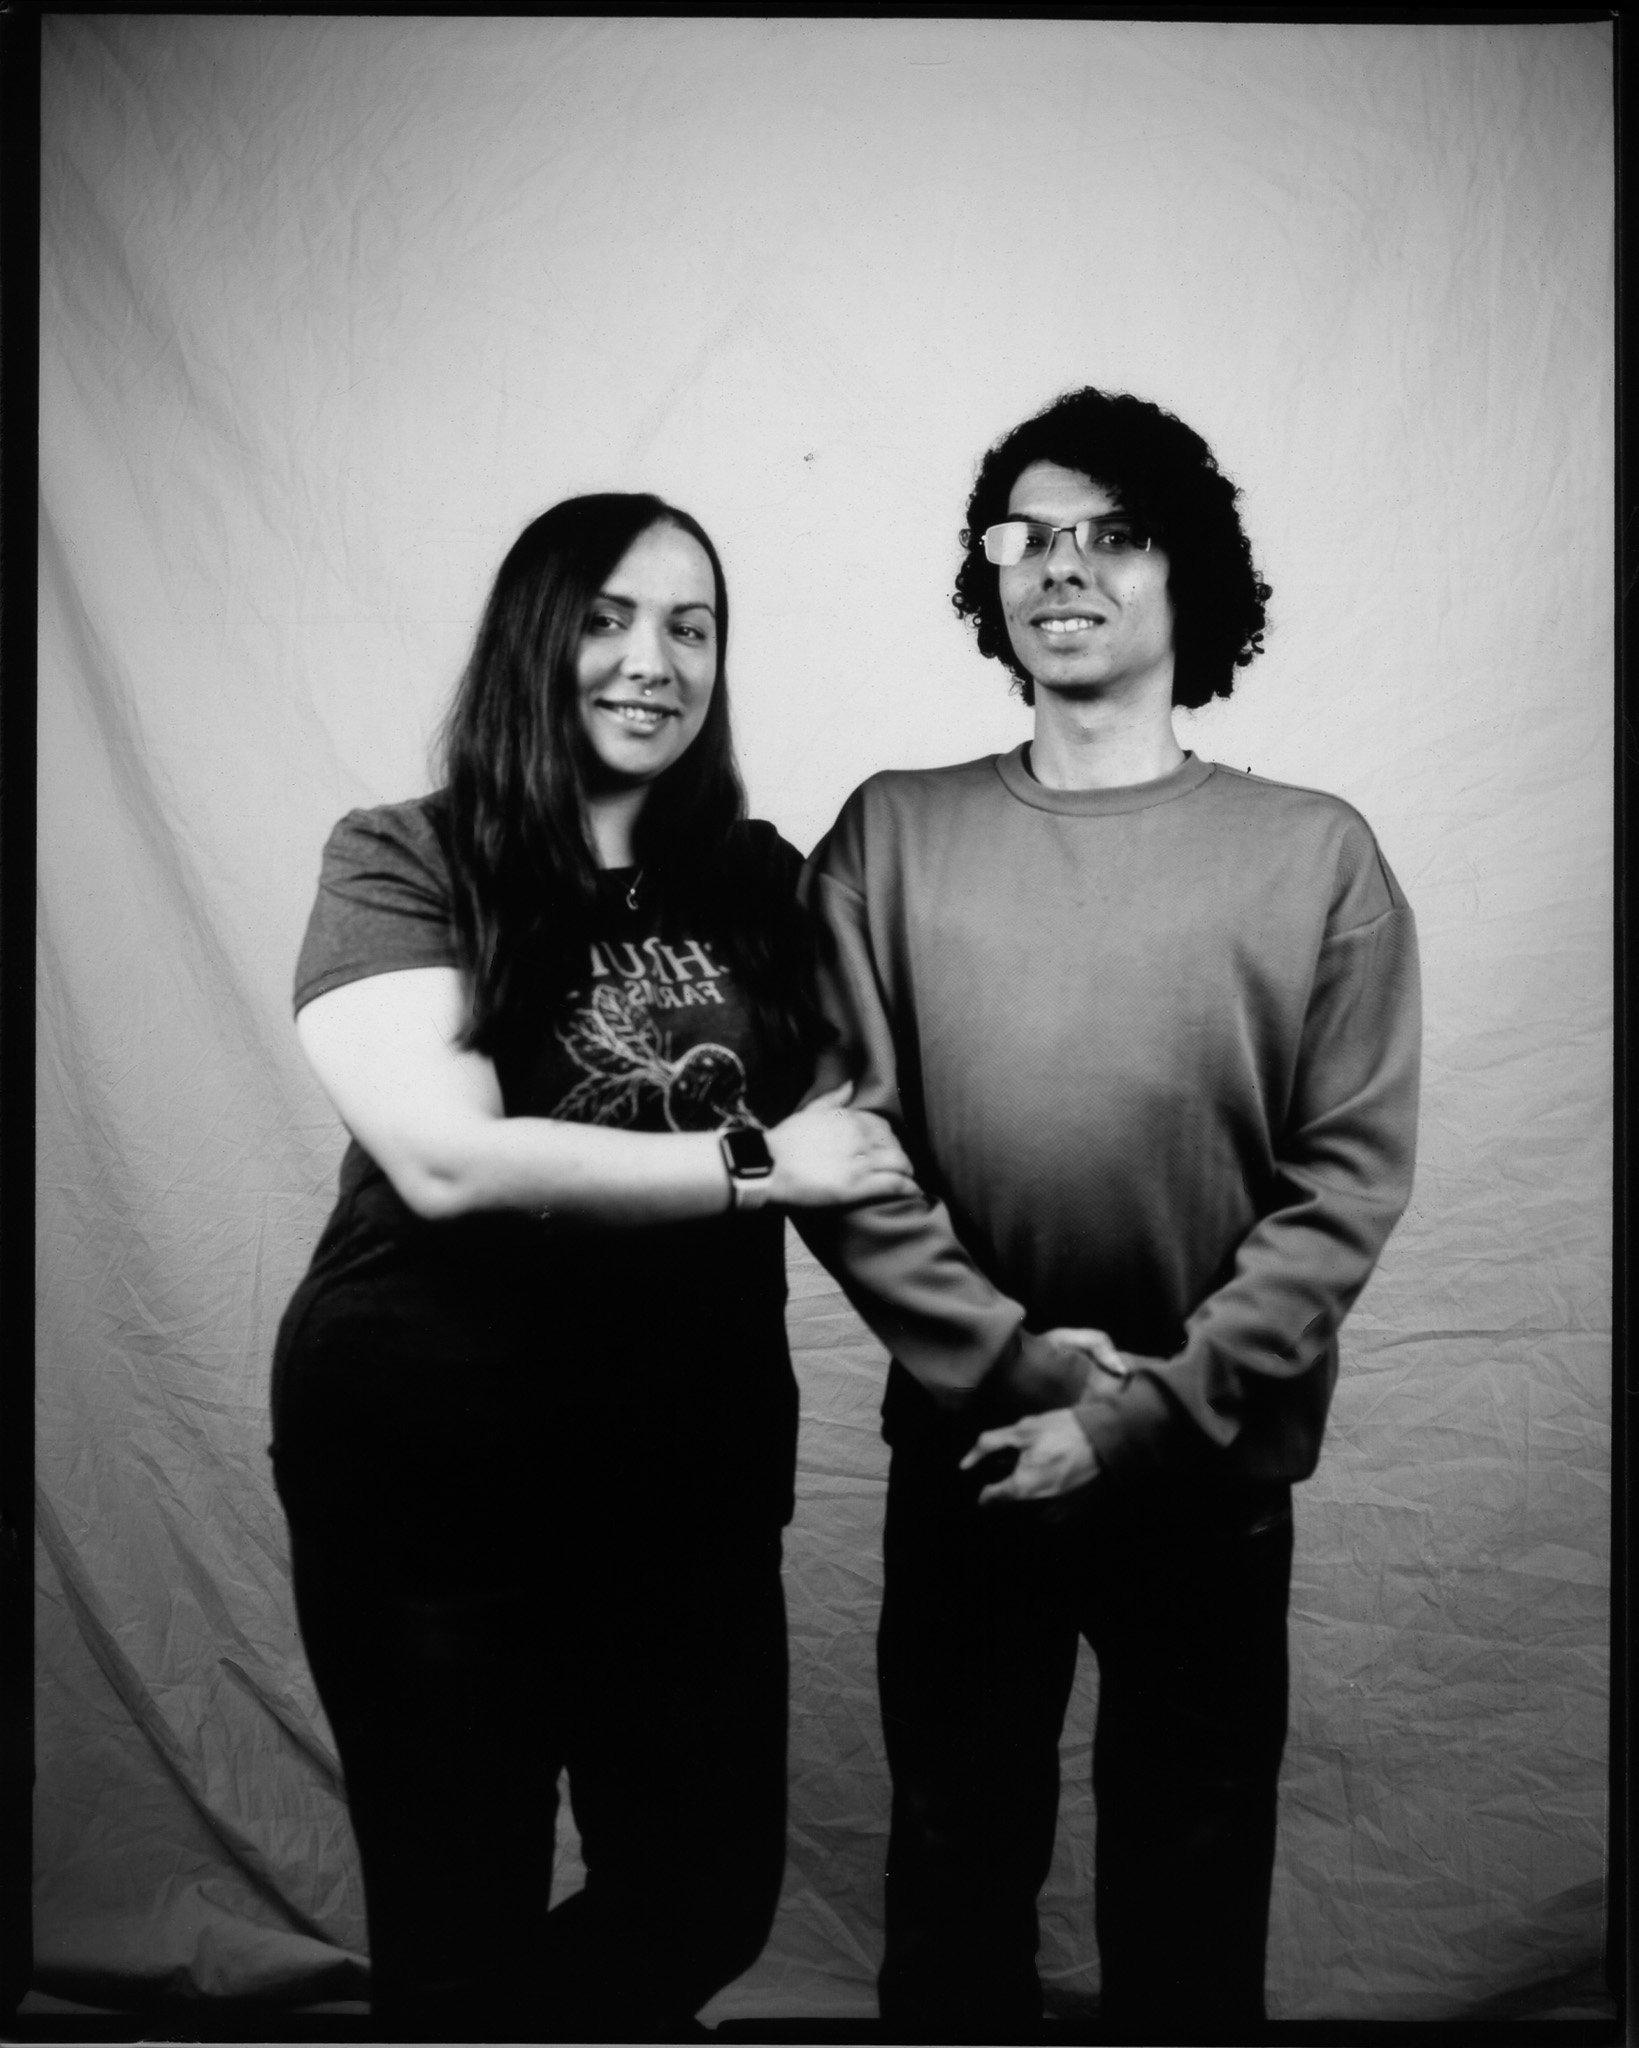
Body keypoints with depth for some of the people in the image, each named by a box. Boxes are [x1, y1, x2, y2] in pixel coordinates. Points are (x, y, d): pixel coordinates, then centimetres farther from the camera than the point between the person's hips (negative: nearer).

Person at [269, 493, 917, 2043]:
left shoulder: (754, 882, 5)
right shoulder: (402, 864, -8)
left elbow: (839, 1129, 9)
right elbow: (448, 1158, -20)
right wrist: (754, 1164, -15)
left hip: (696, 1466, 4)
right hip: (432, 1478, -4)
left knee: (708, 1900, 15)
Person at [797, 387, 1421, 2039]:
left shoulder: (1316, 855, -4)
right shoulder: (892, 834, -2)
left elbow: (1347, 1181, -8)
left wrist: (1151, 1408, -15)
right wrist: (1007, 1357, -16)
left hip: (1212, 1472, 0)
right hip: (961, 1454, 1)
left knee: (1189, 1876, 17)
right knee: (956, 1862, 18)